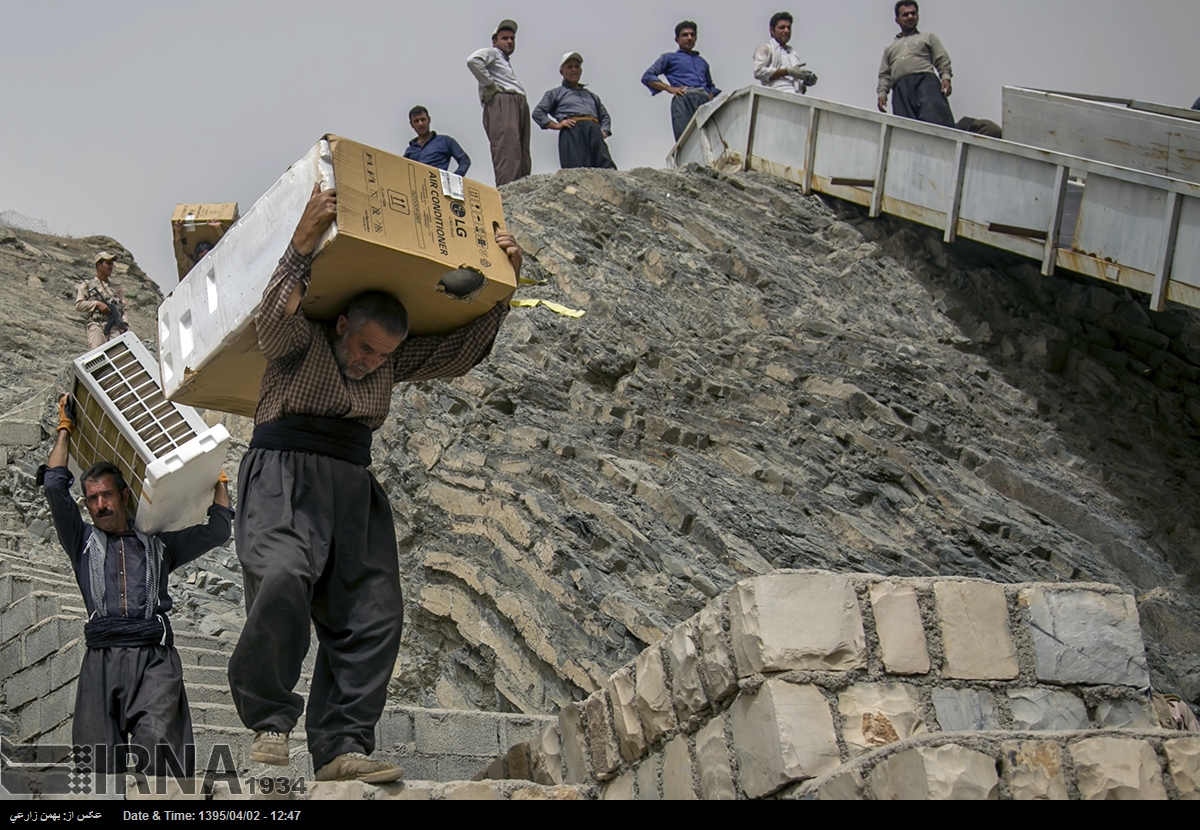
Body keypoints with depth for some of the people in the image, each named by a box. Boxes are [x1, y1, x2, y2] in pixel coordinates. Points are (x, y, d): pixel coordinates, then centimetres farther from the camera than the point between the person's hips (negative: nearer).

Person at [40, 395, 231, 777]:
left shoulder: (159, 545, 24)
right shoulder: (83, 542, 23)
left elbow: (217, 530, 23)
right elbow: (55, 484, 16)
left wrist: (218, 478, 33)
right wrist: (65, 429, 25)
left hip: (155, 658, -1)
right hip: (102, 657, 1)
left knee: (154, 741, -23)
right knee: (100, 761, -9)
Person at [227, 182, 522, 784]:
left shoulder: (390, 361, 17)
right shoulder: (300, 339, 1)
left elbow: (459, 353, 17)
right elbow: (272, 321, -21)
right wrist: (302, 245, -33)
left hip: (353, 486, 6)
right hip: (284, 472, -6)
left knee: (372, 615, -8)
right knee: (282, 581, -30)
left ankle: (342, 748, -10)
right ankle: (269, 722, -16)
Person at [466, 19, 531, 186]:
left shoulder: (506, 61, 36)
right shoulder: (491, 53, 10)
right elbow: (473, 60, -12)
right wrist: (490, 85, -12)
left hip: (519, 105, 10)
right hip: (501, 103, -10)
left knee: (523, 158, 1)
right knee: (508, 153, -23)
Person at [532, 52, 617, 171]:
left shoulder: (592, 95, 39)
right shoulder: (555, 93, 27)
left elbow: (605, 116, 33)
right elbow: (537, 113, 15)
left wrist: (604, 130, 10)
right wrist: (556, 125, -1)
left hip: (594, 130, 3)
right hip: (572, 130, -3)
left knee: (606, 166, -23)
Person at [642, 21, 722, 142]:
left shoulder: (702, 62, 36)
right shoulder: (669, 58, 24)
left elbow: (711, 86, 41)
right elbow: (647, 77, 14)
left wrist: (711, 96, 16)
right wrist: (669, 88, 0)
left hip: (704, 100, 3)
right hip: (684, 99, -3)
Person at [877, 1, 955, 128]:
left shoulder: (928, 38, 28)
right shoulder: (890, 48, 34)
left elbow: (942, 61, 15)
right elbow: (884, 75, 25)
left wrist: (946, 78, -4)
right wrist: (882, 93, 7)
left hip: (924, 80, -2)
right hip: (900, 88, 2)